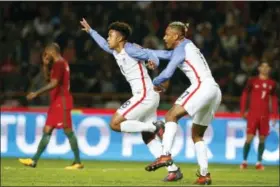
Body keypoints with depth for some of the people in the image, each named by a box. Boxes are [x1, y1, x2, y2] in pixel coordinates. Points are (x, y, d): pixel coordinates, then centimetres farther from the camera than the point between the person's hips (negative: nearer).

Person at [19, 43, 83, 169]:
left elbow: (53, 84, -22)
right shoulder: (60, 64, 18)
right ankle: (34, 160, 8)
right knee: (47, 130, 8)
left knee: (68, 131, -8)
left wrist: (37, 93, -23)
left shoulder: (59, 64, -13)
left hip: (61, 102, -10)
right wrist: (45, 65, 13)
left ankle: (77, 162, -6)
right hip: (57, 102, 10)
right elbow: (48, 78, 27)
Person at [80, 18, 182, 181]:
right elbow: (104, 45, 37)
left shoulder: (130, 49, -10)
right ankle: (174, 170, 3)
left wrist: (154, 62, -42)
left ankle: (156, 127, -13)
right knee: (148, 138, 7)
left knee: (115, 124, -10)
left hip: (144, 95, -9)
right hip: (147, 96, 9)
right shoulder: (115, 51, 16)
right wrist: (90, 31, 45)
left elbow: (150, 54, -20)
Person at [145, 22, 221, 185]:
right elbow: (168, 54, 38)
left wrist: (155, 83, 12)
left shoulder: (182, 48, -2)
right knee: (197, 135, 15)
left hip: (203, 86, -9)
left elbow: (167, 73, -7)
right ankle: (204, 175, 9)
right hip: (215, 91, 9)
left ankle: (166, 155, -32)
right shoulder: (187, 46, 24)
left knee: (171, 115, -15)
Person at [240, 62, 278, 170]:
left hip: (265, 115, 3)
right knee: (249, 138, -7)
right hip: (253, 114, -3)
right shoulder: (252, 81, 0)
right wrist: (242, 111, -2)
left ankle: (259, 163, 12)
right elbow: (244, 95, 3)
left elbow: (274, 99, 14)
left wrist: (275, 115, 9)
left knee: (262, 139, 3)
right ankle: (244, 162, 3)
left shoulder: (272, 84, 9)